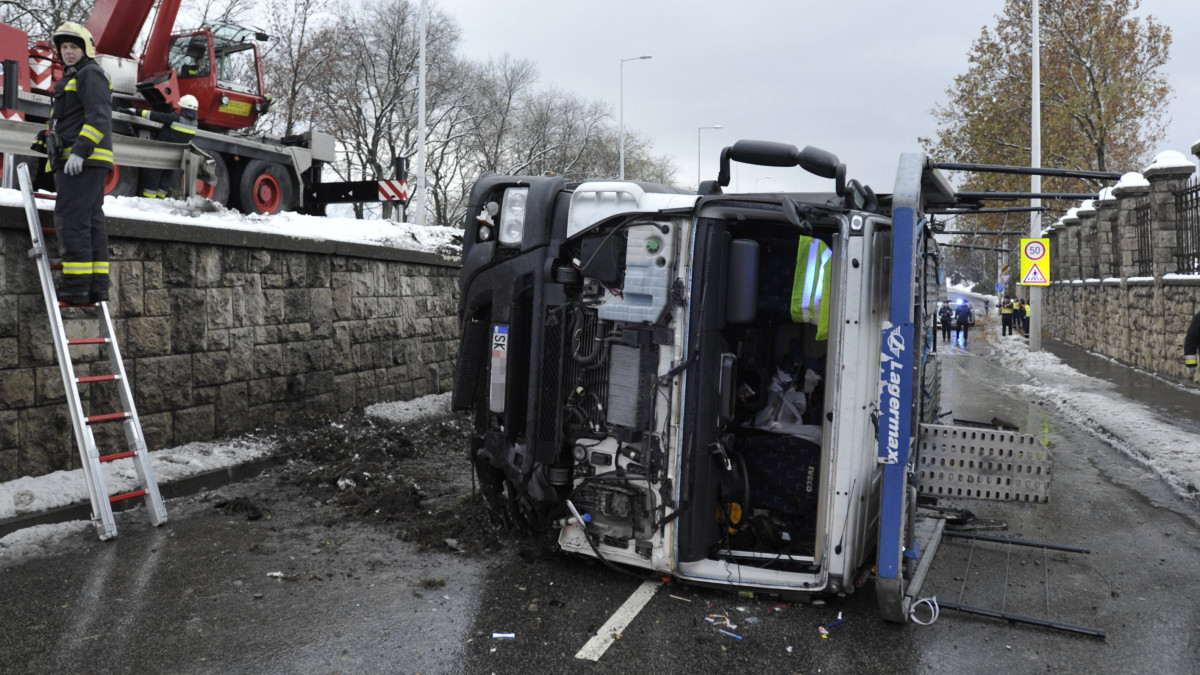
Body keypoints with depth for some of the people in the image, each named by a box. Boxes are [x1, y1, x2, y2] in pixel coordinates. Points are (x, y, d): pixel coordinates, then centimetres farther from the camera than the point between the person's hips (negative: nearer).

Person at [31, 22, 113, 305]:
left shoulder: (90, 73, -4)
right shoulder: (73, 78, 28)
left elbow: (99, 116, -17)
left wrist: (80, 150, -26)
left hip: (83, 160, -11)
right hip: (79, 162, 11)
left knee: (72, 220, -14)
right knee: (92, 222, 6)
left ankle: (76, 286, -16)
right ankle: (97, 286, 6)